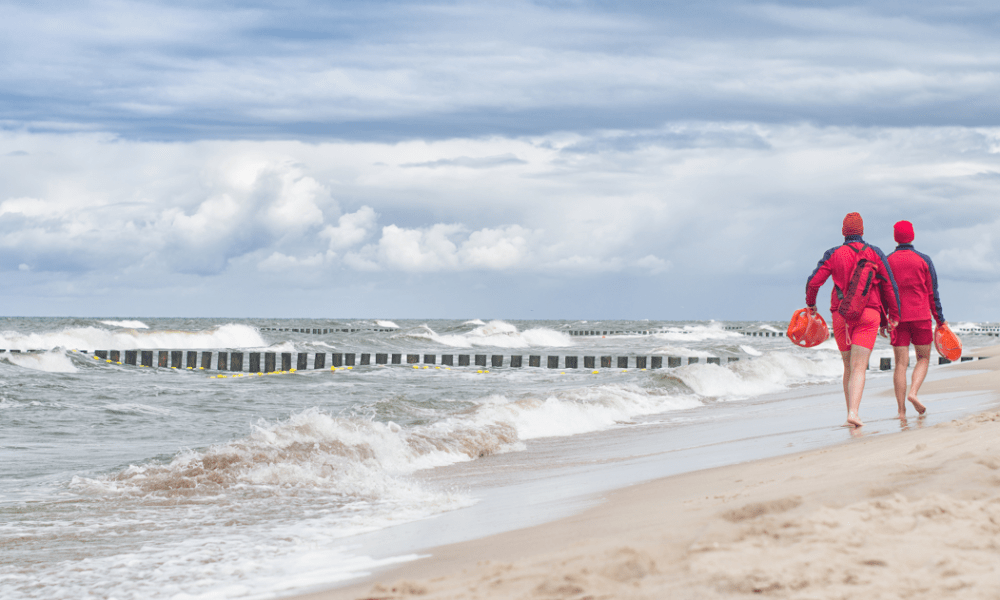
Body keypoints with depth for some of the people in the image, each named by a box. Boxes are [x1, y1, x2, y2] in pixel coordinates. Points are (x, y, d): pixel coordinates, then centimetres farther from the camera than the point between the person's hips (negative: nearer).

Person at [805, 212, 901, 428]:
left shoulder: (833, 255, 3)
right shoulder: (875, 254, 4)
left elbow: (813, 282, -3)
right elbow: (889, 286, 4)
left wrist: (811, 304, 16)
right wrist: (893, 315, 12)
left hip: (841, 315, 1)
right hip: (868, 315, -1)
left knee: (848, 366, 16)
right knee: (859, 368, -9)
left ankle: (851, 413, 17)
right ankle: (853, 413, -26)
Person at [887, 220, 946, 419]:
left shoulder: (886, 262, 3)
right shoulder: (923, 260, 0)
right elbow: (933, 292, 1)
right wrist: (940, 319, 7)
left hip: (897, 318, 1)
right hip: (921, 315, -1)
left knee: (900, 363, 2)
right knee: (923, 358, 12)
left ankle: (901, 410, -3)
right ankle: (913, 392, -12)